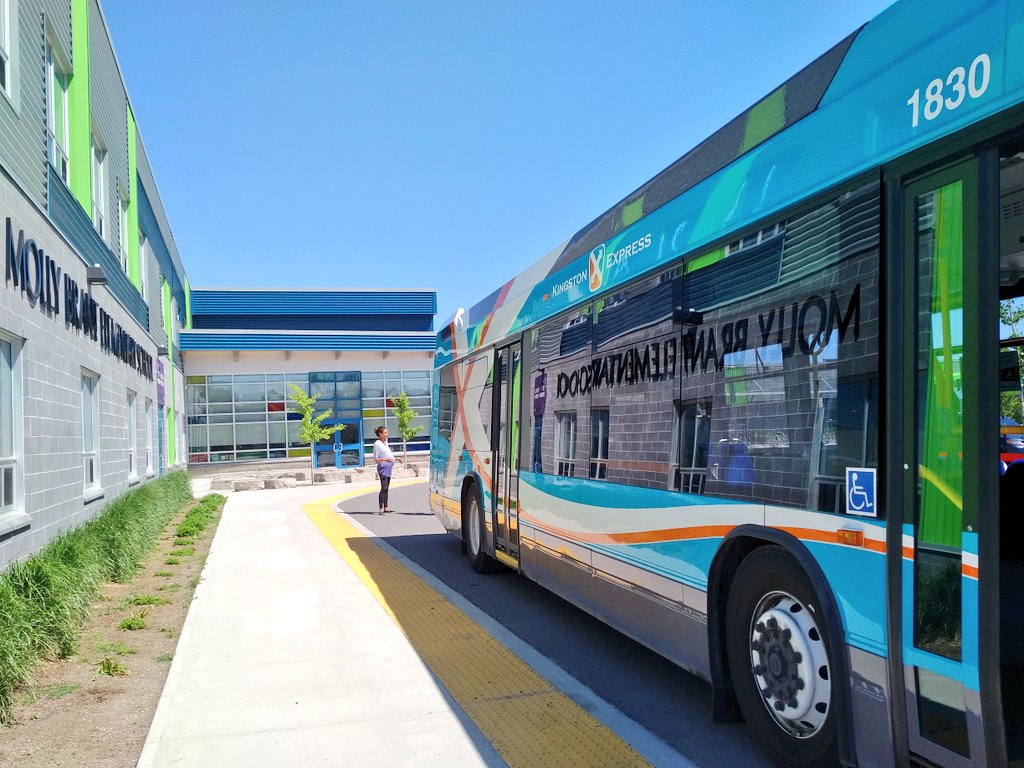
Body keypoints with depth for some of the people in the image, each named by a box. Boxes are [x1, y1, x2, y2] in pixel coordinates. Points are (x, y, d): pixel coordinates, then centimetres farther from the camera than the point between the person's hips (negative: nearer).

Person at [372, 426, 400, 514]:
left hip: (388, 468, 9)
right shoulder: (377, 444, -12)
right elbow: (376, 459, -15)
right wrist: (385, 459, -29)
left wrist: (396, 459, 20)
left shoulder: (385, 442, 14)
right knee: (384, 488, -15)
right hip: (383, 469, -9)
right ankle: (381, 508, -16)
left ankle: (386, 507, 19)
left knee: (386, 488, 13)